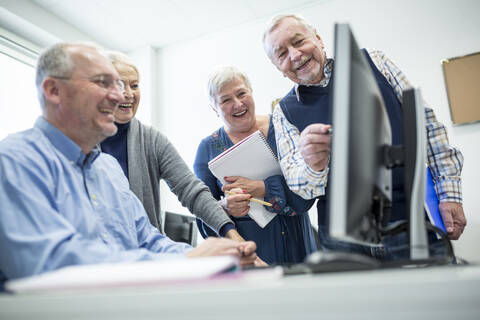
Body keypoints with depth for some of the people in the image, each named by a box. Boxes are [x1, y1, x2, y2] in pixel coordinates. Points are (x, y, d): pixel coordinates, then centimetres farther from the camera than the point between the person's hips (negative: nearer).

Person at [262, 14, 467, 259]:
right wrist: (312, 166, -30)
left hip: (412, 218, 1)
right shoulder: (285, 112, 4)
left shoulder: (371, 62, 5)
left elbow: (426, 121, 5)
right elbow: (297, 184, -5)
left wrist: (450, 192, -1)